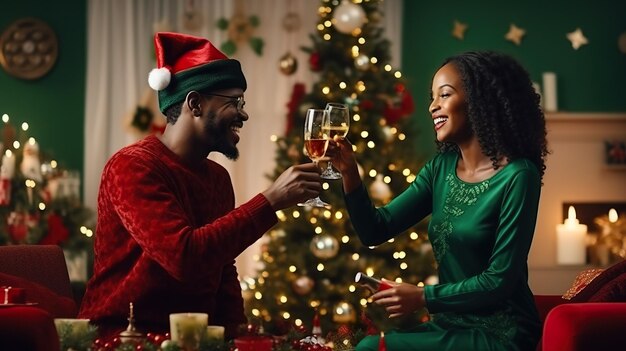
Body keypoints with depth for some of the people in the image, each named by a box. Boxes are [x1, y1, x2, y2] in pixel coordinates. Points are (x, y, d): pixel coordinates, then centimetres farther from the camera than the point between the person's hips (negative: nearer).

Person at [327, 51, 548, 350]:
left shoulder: (517, 176, -14)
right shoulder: (440, 168, 6)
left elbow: (500, 280, -16)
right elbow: (375, 231, 2)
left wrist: (423, 297, -18)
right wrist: (349, 173, -11)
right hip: (450, 325, 6)